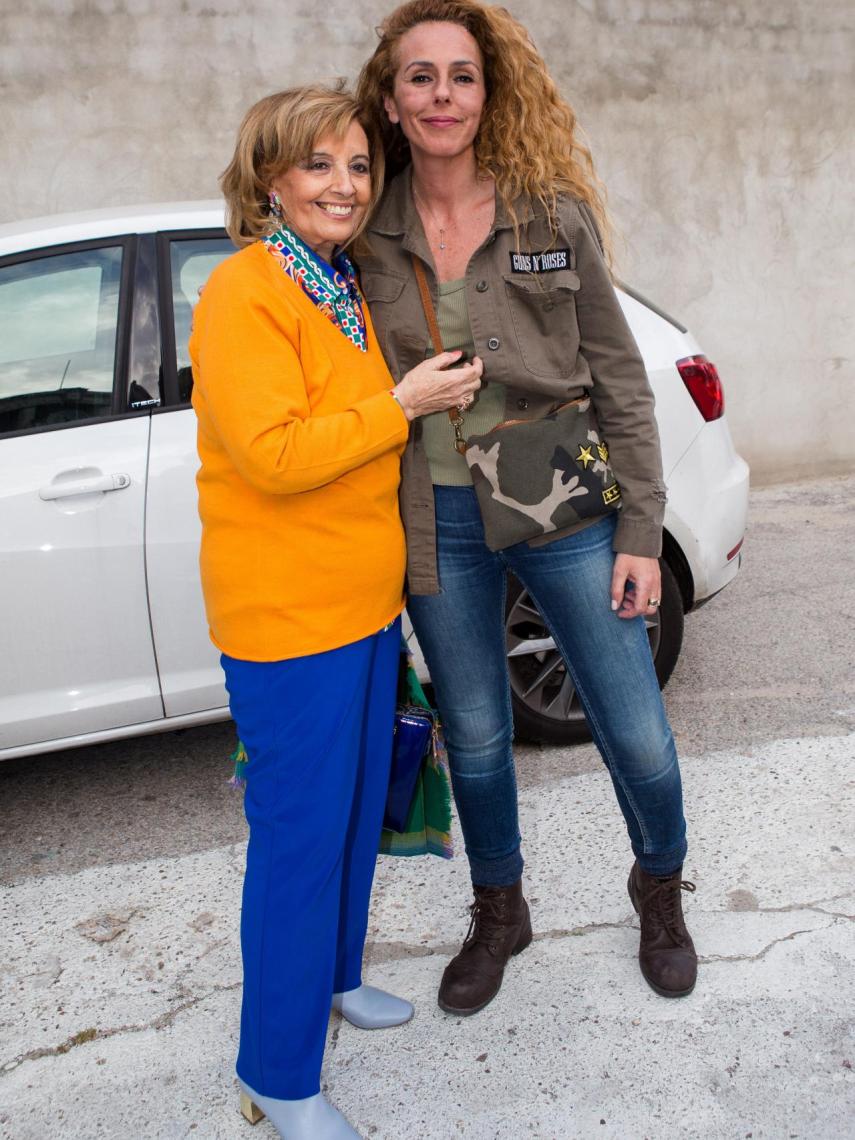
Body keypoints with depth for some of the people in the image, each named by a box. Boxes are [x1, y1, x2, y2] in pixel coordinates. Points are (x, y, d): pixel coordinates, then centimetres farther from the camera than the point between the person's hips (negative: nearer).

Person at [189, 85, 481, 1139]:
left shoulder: (346, 289, 14)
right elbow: (272, 456, -25)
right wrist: (398, 404, -18)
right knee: (300, 837, 1)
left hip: (362, 603, 9)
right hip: (287, 617, -9)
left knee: (357, 811, 20)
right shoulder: (242, 294, -14)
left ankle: (335, 976, 44)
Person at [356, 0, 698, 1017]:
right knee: (475, 740, 15)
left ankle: (660, 890, 38)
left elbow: (619, 380, -1)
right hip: (441, 523, 1)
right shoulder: (371, 232, 1)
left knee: (637, 739, 6)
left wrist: (640, 533, -4)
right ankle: (499, 914, 41)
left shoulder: (555, 213, -2)